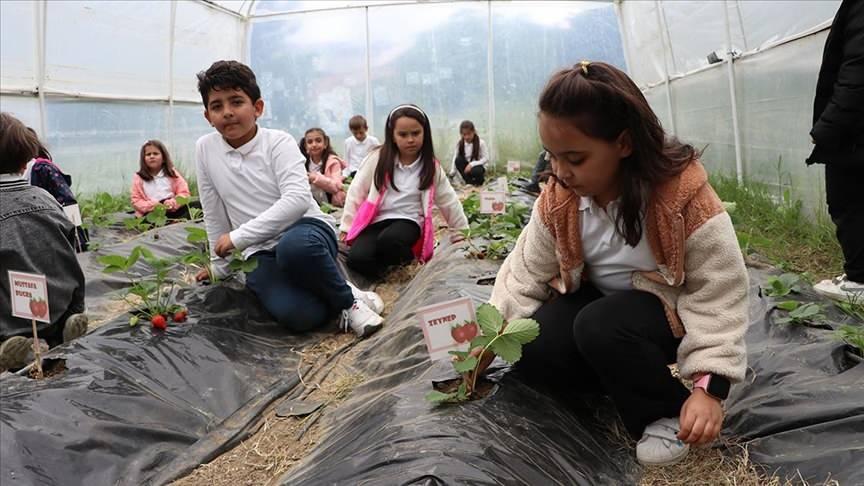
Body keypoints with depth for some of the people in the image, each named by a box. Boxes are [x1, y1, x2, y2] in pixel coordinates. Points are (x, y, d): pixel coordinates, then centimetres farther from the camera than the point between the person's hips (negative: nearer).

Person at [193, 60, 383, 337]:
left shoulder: (279, 142, -8)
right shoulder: (205, 149, 2)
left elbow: (298, 200, -22)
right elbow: (214, 213, 12)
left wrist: (239, 237, -25)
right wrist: (220, 267, 17)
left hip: (307, 229, -1)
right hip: (261, 252, 2)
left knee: (294, 246, -42)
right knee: (296, 314, -32)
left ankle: (347, 298, -14)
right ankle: (334, 299, 2)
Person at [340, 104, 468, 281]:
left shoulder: (431, 166, 2)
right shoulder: (378, 158, -2)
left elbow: (449, 201, 11)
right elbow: (357, 192, 4)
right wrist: (346, 227, 5)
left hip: (407, 222, 0)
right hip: (376, 220, 0)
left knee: (389, 240, -36)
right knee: (357, 259, -28)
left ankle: (407, 261, -3)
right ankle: (386, 270, 2)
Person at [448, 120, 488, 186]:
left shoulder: (481, 143, -14)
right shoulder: (459, 144, -6)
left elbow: (486, 158, -15)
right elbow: (455, 159, -7)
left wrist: (472, 164, -25)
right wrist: (452, 174, -15)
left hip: (478, 166, -4)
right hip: (466, 167, 4)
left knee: (476, 171, -38)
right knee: (458, 160, -27)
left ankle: (479, 181, -1)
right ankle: (469, 182, -17)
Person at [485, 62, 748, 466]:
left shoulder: (684, 193, -27)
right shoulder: (557, 199, -13)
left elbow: (718, 292, -22)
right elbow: (526, 271, -5)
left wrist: (710, 384, -30)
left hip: (670, 308, -4)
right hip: (596, 298, 5)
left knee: (601, 328, -35)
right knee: (532, 352, -20)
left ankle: (666, 410, -9)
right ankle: (626, 374, 2)